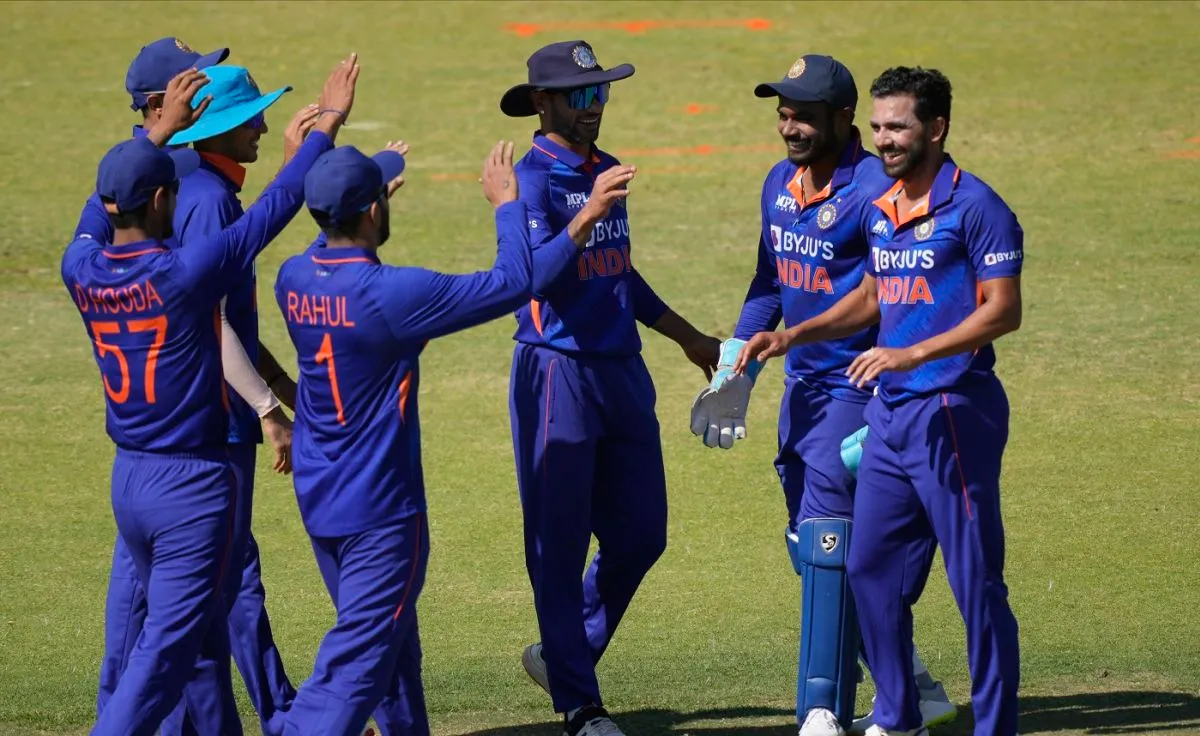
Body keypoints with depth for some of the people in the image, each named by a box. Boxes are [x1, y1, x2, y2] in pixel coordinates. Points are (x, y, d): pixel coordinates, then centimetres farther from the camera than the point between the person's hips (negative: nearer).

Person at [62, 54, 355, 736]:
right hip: (193, 483, -7)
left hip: (128, 479, 7)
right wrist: (328, 123, -5)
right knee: (169, 644, -5)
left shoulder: (81, 268, -5)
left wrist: (162, 131, 25)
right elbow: (275, 206, -15)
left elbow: (112, 197, 16)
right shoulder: (186, 273, -21)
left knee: (197, 628, 21)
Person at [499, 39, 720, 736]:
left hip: (624, 371, 8)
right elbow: (534, 274, -25)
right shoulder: (534, 177, -11)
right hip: (558, 372, -8)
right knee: (560, 545, 0)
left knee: (641, 535, 10)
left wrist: (689, 338, 30)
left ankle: (564, 656, 27)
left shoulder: (606, 171, 13)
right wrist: (588, 213, -36)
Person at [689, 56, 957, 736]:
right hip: (801, 386, 9)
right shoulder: (780, 185, 8)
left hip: (856, 388, -9)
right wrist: (734, 373, 15)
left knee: (828, 543, -12)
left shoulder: (873, 193, -18)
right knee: (810, 546, 13)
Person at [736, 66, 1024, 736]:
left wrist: (913, 354, -24)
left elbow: (1004, 311, -16)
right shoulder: (883, 210, 13)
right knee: (871, 568, 12)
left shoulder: (975, 207, -11)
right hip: (889, 413, 9)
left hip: (954, 413, -8)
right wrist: (791, 336, 16)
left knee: (976, 579, -5)